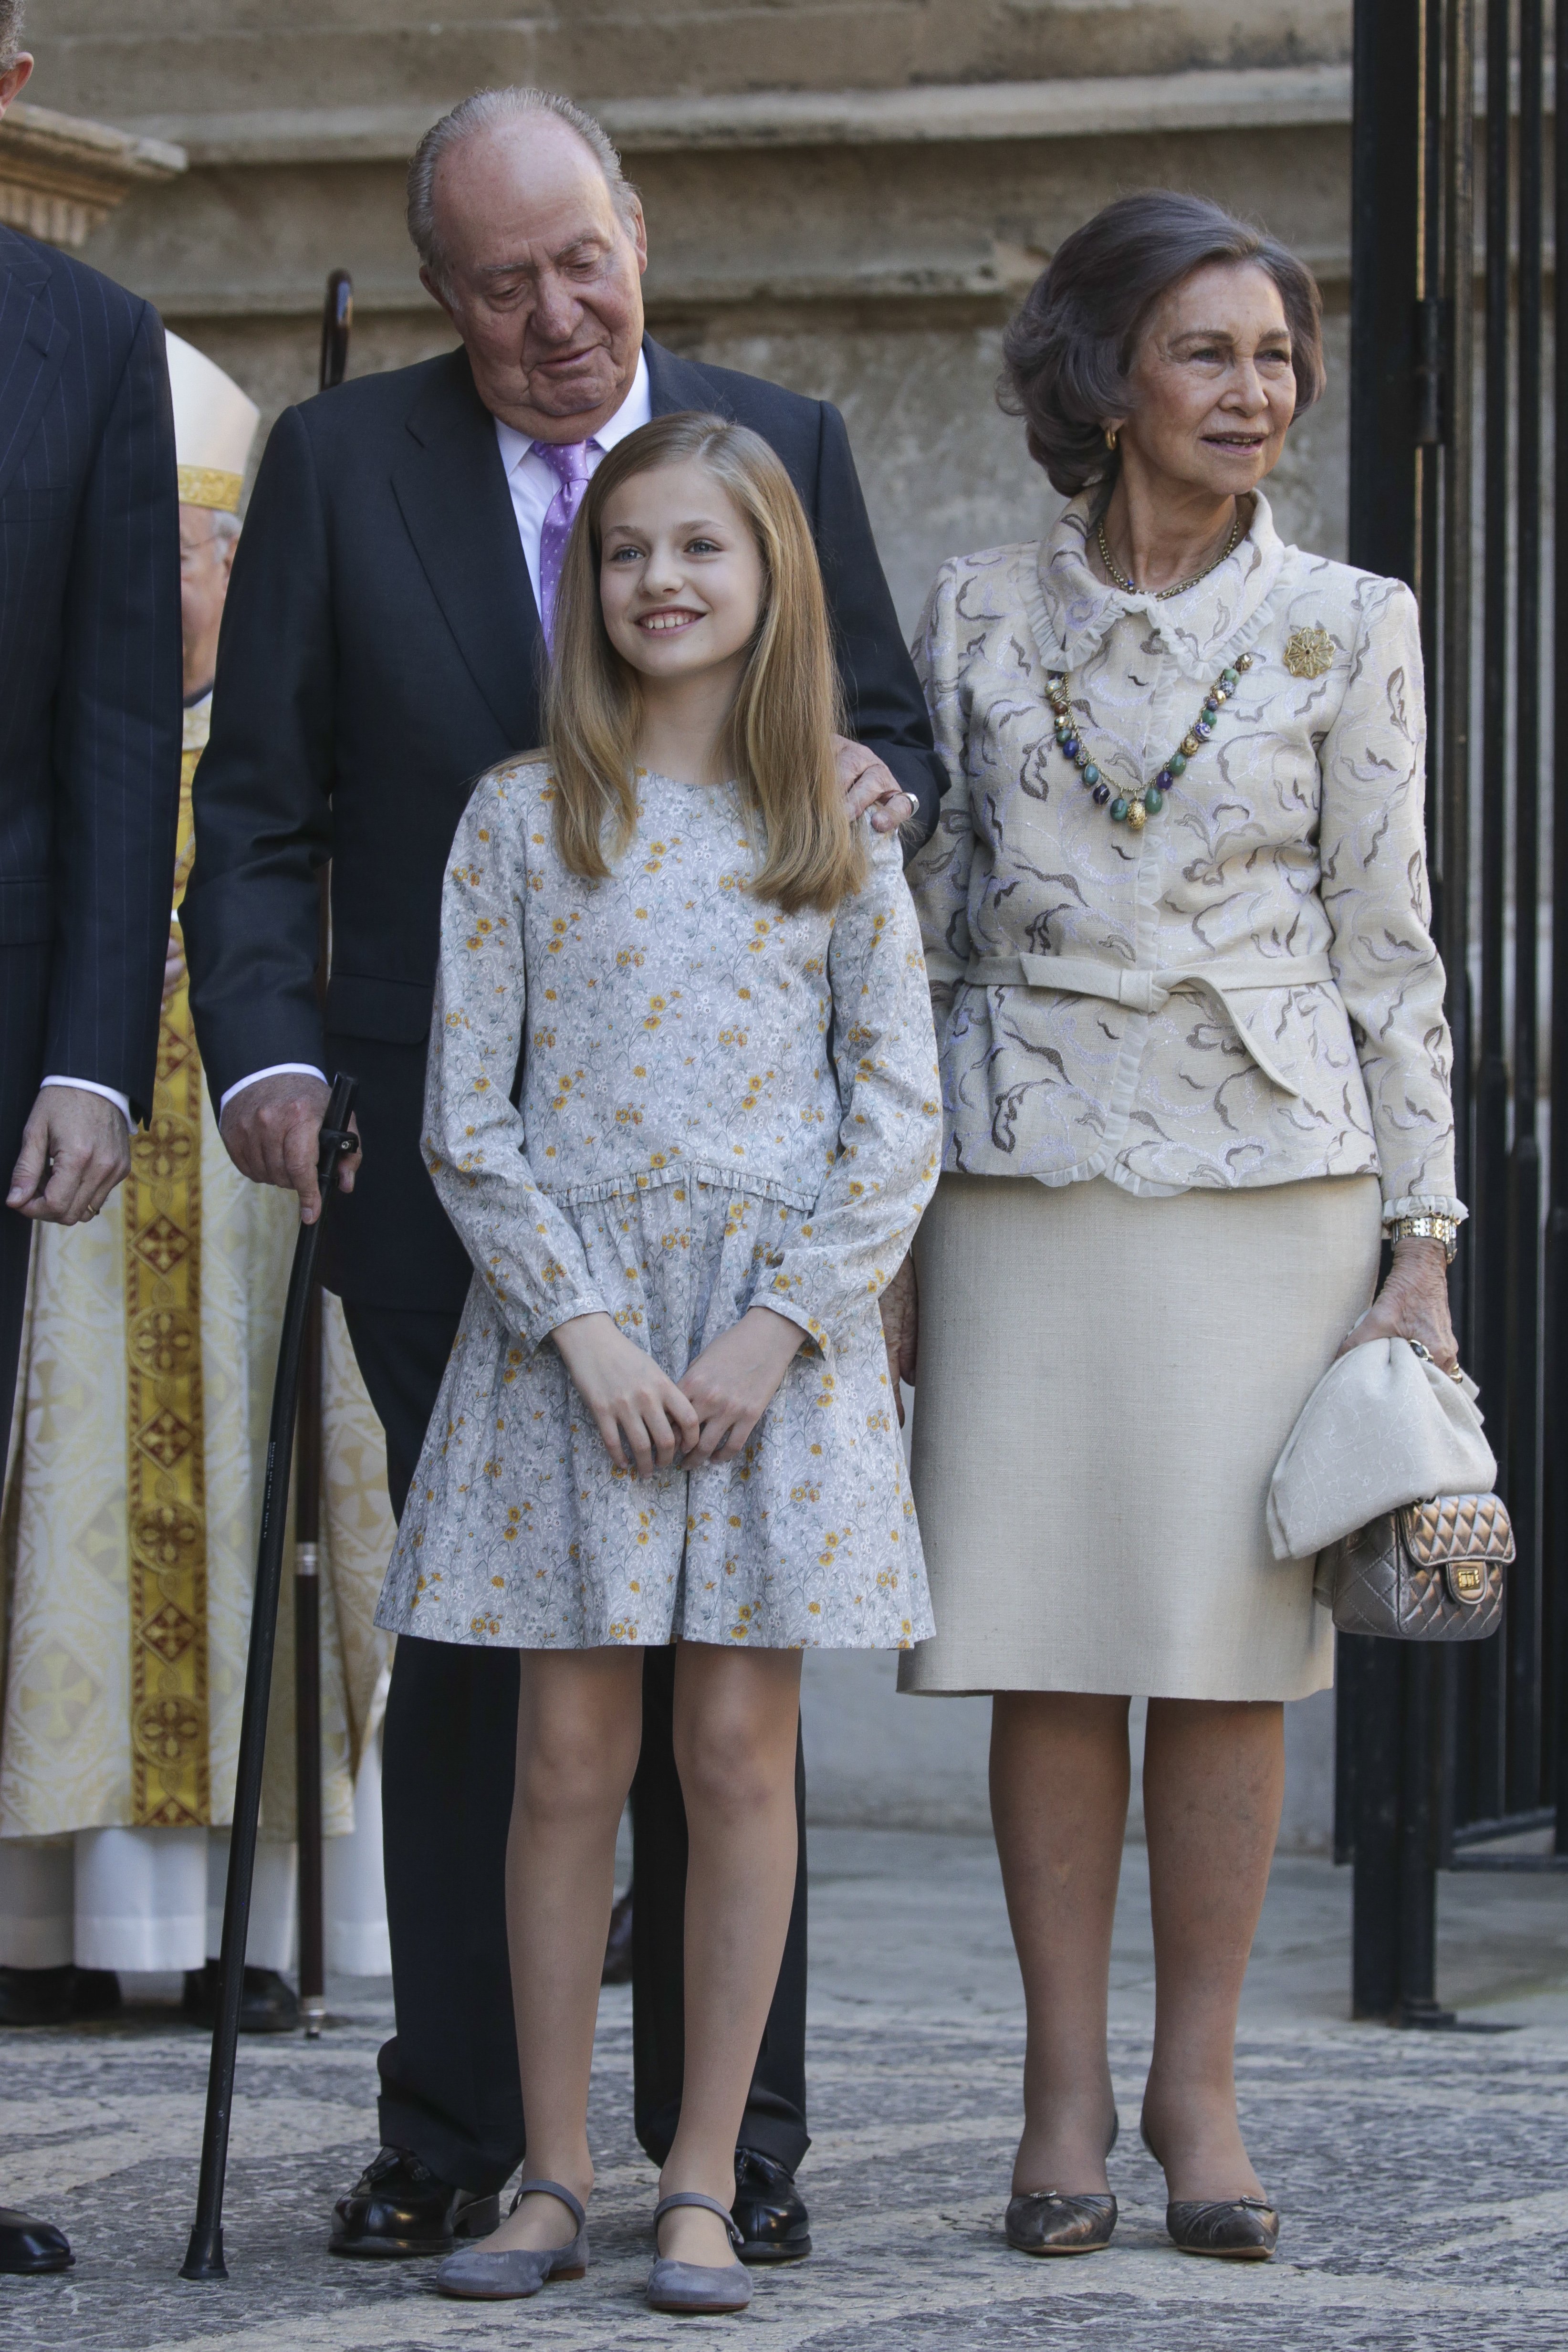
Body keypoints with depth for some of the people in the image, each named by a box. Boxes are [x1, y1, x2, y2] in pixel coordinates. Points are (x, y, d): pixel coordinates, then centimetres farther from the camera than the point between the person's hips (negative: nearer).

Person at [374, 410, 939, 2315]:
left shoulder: (839, 838, 5)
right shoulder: (521, 820, 3)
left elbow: (900, 1118, 3)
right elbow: (469, 1118, 1)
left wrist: (786, 1323, -9)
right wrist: (583, 1322, -10)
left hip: (777, 1336, 0)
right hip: (569, 1320, 0)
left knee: (740, 1749, 1)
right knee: (569, 1756, 1)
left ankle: (705, 2183, 7)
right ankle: (554, 2178, 9)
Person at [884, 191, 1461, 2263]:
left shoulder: (1348, 629, 4)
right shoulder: (981, 618, 6)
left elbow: (1385, 945, 4)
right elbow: (927, 924, 10)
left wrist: (1422, 1241, -1)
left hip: (1268, 1168, -1)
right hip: (1028, 1174, 1)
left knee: (1230, 1645, -1)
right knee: (1046, 1644, 0)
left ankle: (1199, 2087, 8)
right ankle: (1065, 2089, 8)